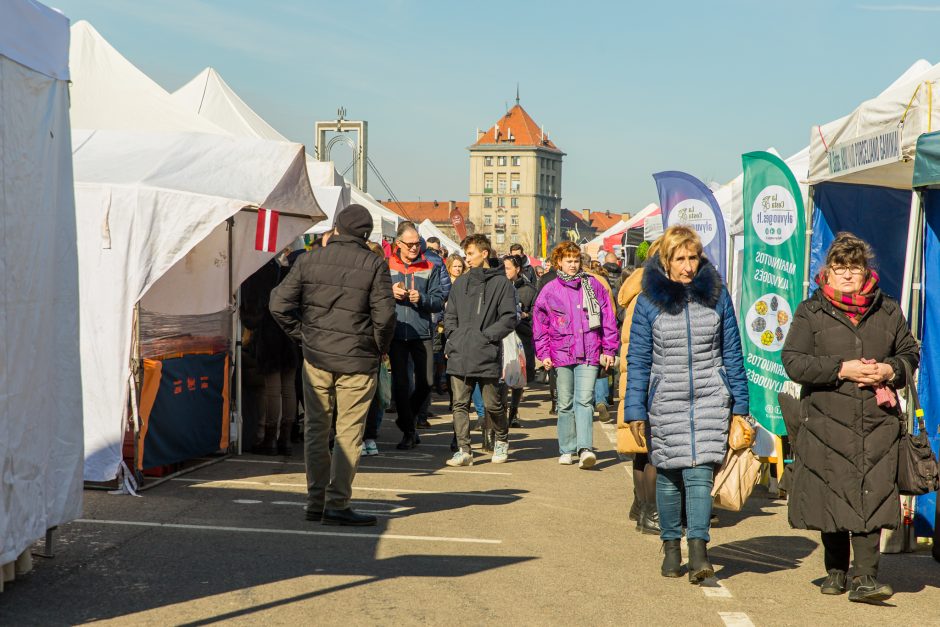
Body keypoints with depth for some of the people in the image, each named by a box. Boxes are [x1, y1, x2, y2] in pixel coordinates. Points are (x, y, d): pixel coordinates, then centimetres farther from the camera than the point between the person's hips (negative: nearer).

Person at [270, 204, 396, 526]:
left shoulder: (309, 259, 2)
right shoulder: (374, 265, -6)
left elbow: (279, 303, -1)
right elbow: (384, 315, -12)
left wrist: (304, 335, 8)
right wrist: (380, 349, 4)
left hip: (316, 357, 3)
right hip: (357, 361, -3)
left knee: (316, 428, 13)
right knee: (349, 433, 3)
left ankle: (316, 501, 17)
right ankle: (337, 503, 2)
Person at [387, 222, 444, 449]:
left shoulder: (430, 268, 6)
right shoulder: (387, 266, 5)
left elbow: (439, 301, 2)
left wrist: (422, 298, -17)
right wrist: (390, 293, -12)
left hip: (421, 332, 1)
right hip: (396, 332, -1)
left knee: (426, 382, 1)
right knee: (400, 383, 2)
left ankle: (407, 419, 27)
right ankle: (408, 431, 14)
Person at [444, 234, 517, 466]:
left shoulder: (501, 283, -1)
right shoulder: (461, 283, 15)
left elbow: (509, 318, -5)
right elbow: (449, 315, 19)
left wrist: (486, 336, -12)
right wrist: (453, 337, 3)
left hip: (487, 356, -4)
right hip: (459, 355, 4)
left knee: (492, 404, 5)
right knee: (460, 404, -1)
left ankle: (501, 440, 29)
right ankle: (464, 450, 2)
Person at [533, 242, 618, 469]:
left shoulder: (593, 285, 6)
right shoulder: (549, 291, 6)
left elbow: (608, 319, 8)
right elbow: (540, 325, 9)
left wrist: (609, 349, 5)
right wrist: (544, 354, 2)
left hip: (589, 355, -1)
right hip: (561, 355, 1)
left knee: (584, 401, -12)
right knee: (565, 404, 8)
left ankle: (585, 449, -19)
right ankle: (567, 450, 17)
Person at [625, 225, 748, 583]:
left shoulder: (717, 295, 3)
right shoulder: (649, 301, -1)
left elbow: (732, 352, 9)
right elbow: (638, 359, 3)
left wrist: (739, 402, 8)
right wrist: (635, 410, -1)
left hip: (710, 402, 0)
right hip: (665, 402, 0)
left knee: (700, 473, -11)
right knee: (668, 475, 7)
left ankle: (698, 548, -13)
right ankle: (671, 547, 22)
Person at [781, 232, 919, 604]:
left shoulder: (887, 312, 10)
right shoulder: (810, 313, 3)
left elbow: (910, 353, 19)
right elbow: (793, 361, -6)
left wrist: (890, 370, -4)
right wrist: (842, 369, -15)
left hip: (876, 423, 1)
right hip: (827, 421, -1)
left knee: (871, 496, -8)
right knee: (832, 497, 5)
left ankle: (866, 577, -7)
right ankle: (836, 571, 21)